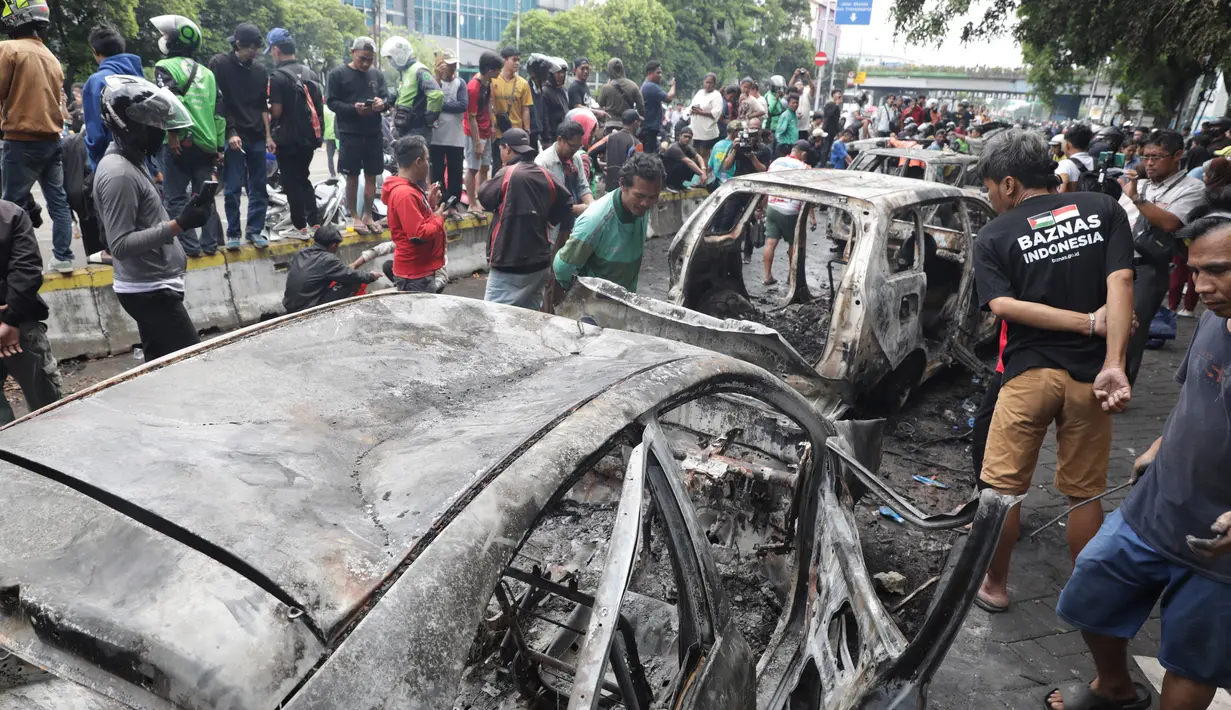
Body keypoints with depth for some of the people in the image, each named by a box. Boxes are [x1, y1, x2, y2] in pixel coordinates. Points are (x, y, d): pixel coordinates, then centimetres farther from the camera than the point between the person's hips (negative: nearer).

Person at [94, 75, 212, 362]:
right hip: (149, 291, -10)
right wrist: (178, 225, -26)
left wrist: (183, 217, 8)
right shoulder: (118, 174, -20)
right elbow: (120, 245, -23)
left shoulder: (131, 162, 11)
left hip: (151, 286, 10)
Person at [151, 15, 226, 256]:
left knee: (175, 198, 0)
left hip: (181, 142, -6)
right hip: (206, 143, 6)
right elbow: (219, 110, 16)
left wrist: (172, 133, -18)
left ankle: (189, 245, -4)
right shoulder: (206, 72, 19)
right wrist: (218, 145, 16)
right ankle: (210, 243, 12)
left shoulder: (166, 67, 0)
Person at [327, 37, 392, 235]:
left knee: (371, 176, 9)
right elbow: (332, 102, -4)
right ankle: (355, 217, 12)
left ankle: (368, 215, 19)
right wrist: (353, 108, -20)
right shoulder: (338, 74, -2)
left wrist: (382, 103, -12)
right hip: (350, 134, -4)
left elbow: (387, 98, 12)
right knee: (352, 176, 3)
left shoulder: (377, 75, 10)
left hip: (374, 134, 4)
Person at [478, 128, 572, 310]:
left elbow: (484, 198, -1)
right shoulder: (546, 175, 6)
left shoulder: (507, 173, -12)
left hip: (510, 264, -7)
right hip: (540, 261, 7)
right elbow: (566, 205, 13)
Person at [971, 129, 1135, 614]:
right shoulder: (1103, 210, 3)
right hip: (1090, 373, 3)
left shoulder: (995, 236, -2)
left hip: (1029, 372, -2)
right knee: (1084, 492, 15)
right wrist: (1114, 365, -17)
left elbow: (1004, 305, -15)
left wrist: (1089, 322, -13)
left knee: (1003, 486, 11)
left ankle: (994, 585, 24)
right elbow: (1120, 283, -9)